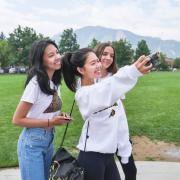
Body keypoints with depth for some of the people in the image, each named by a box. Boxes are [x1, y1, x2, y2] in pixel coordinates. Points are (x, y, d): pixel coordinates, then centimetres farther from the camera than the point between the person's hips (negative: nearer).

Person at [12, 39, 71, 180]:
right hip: (32, 143, -8)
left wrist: (58, 116, -3)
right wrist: (50, 122, -21)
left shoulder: (54, 82, 4)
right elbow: (17, 119, -18)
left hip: (49, 140, 8)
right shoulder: (35, 83, -21)